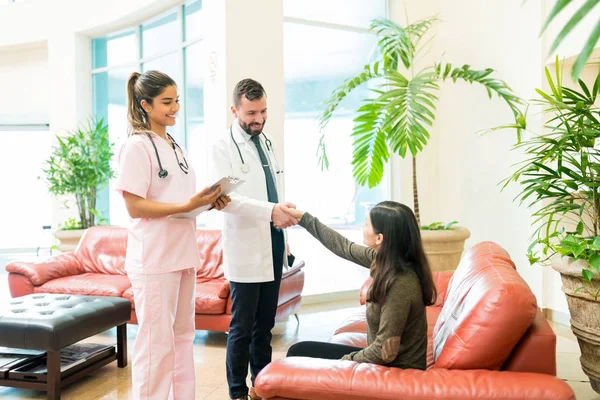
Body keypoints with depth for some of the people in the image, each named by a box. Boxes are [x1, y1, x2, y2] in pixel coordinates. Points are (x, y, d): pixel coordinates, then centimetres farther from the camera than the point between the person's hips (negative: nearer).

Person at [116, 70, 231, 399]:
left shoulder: (175, 146, 14)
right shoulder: (137, 146, -11)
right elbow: (135, 207, -17)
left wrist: (208, 201, -1)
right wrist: (189, 205, -23)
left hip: (183, 254, 8)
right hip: (153, 259, -8)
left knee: (183, 335, 15)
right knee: (156, 341, 0)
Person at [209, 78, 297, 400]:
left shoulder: (267, 143, 14)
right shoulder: (223, 146, -7)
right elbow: (227, 197, -19)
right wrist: (270, 211, -30)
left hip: (273, 242, 6)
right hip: (246, 247, -6)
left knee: (265, 323, 14)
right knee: (242, 326, 1)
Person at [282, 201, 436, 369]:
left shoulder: (399, 285, -31)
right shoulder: (389, 259, -6)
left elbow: (384, 353, -26)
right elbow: (346, 248, 9)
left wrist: (344, 361, -10)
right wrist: (304, 218, 14)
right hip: (386, 359, 8)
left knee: (299, 352, 1)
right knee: (302, 349, 15)